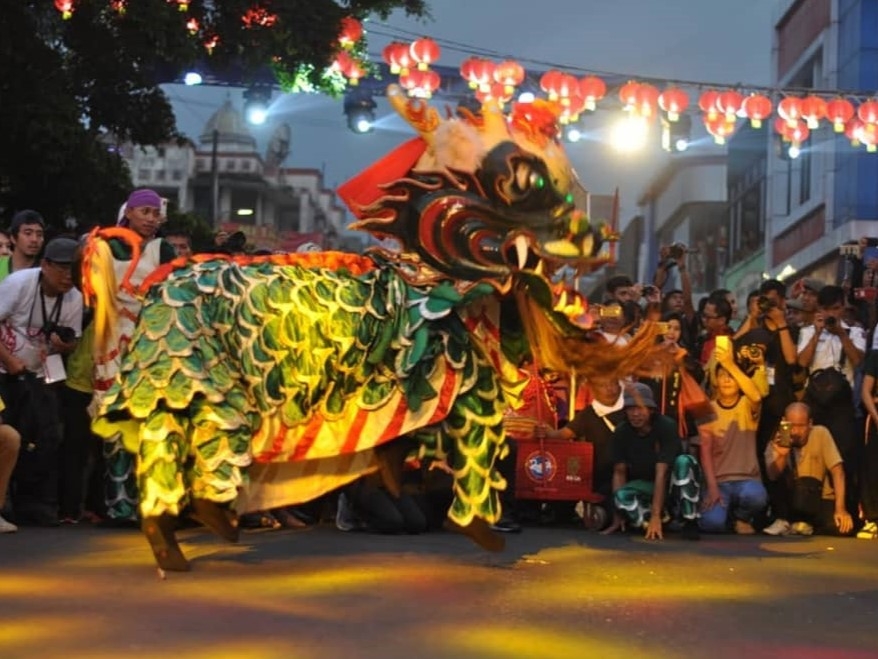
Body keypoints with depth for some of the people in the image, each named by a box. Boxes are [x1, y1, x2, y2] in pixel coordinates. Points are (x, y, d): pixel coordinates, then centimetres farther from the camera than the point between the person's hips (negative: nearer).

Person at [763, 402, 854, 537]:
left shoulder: (820, 433, -8)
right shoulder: (776, 444, -5)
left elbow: (837, 471, -13)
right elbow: (773, 476, -21)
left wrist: (840, 509, -21)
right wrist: (781, 456, -40)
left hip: (820, 500, -1)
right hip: (790, 502, 1)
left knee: (838, 526, -31)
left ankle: (803, 523, -5)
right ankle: (783, 521, -13)